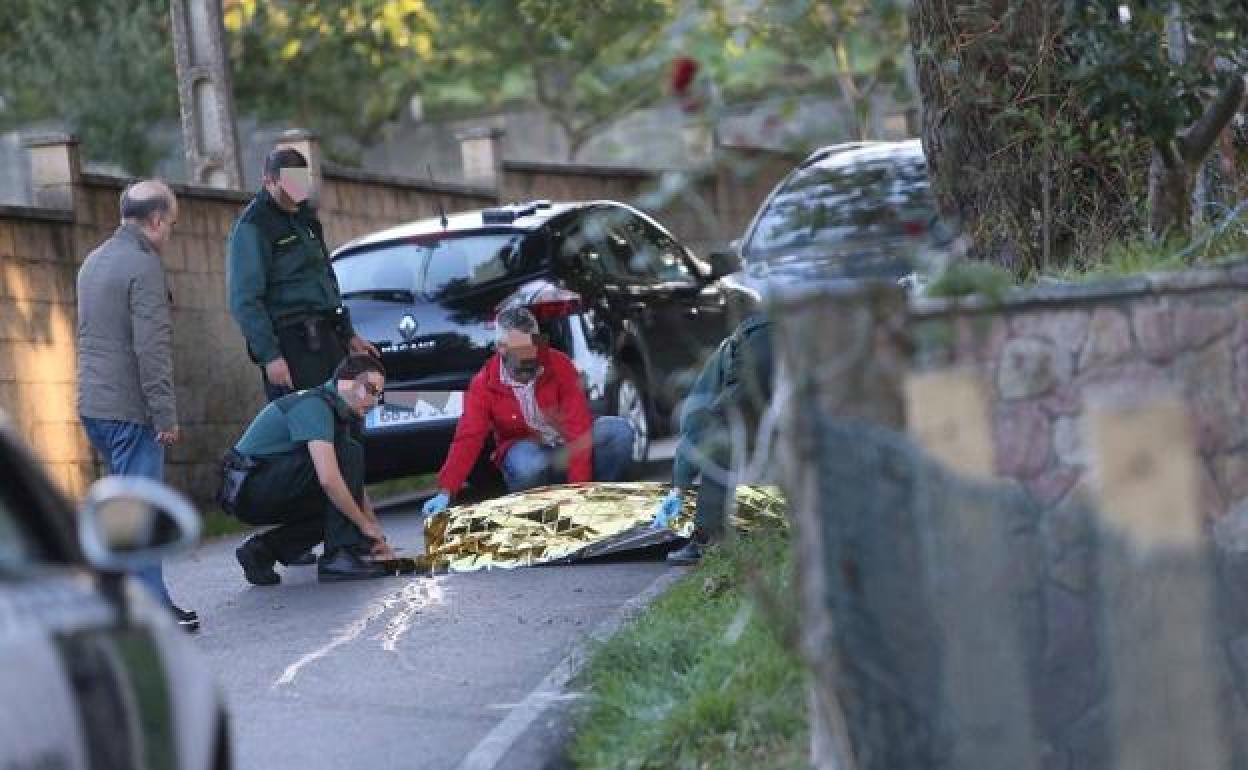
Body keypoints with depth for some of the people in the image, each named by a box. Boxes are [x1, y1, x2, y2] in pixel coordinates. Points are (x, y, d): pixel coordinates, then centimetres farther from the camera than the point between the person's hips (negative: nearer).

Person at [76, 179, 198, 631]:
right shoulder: (144, 265, -14)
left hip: (93, 406, 9)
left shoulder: (93, 262, 16)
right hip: (129, 407, -9)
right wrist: (166, 415, -17)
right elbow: (151, 346, -19)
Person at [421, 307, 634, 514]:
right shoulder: (485, 384, -13)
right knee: (528, 466, -39)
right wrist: (446, 491, -34)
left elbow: (578, 426, -20)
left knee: (620, 430, -25)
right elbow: (468, 439, -19)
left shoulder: (559, 366, -14)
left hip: (568, 448, 1)